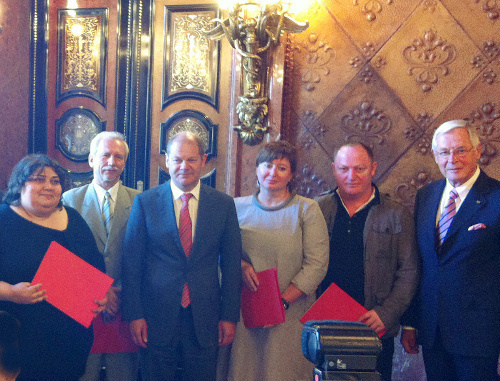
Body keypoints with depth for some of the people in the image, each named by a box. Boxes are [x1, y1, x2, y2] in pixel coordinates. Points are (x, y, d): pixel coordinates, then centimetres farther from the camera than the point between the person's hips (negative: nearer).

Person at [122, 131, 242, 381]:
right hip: (157, 317, -1)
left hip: (205, 319, 1)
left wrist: (229, 316, 1)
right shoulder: (144, 202, 0)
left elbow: (231, 264, 4)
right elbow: (131, 263, 0)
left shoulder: (223, 204, 3)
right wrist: (134, 315, -5)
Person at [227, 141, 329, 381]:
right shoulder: (238, 207, 8)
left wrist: (283, 301, -13)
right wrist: (241, 265, -9)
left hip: (291, 313, -2)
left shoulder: (307, 210, -1)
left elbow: (317, 265, -6)